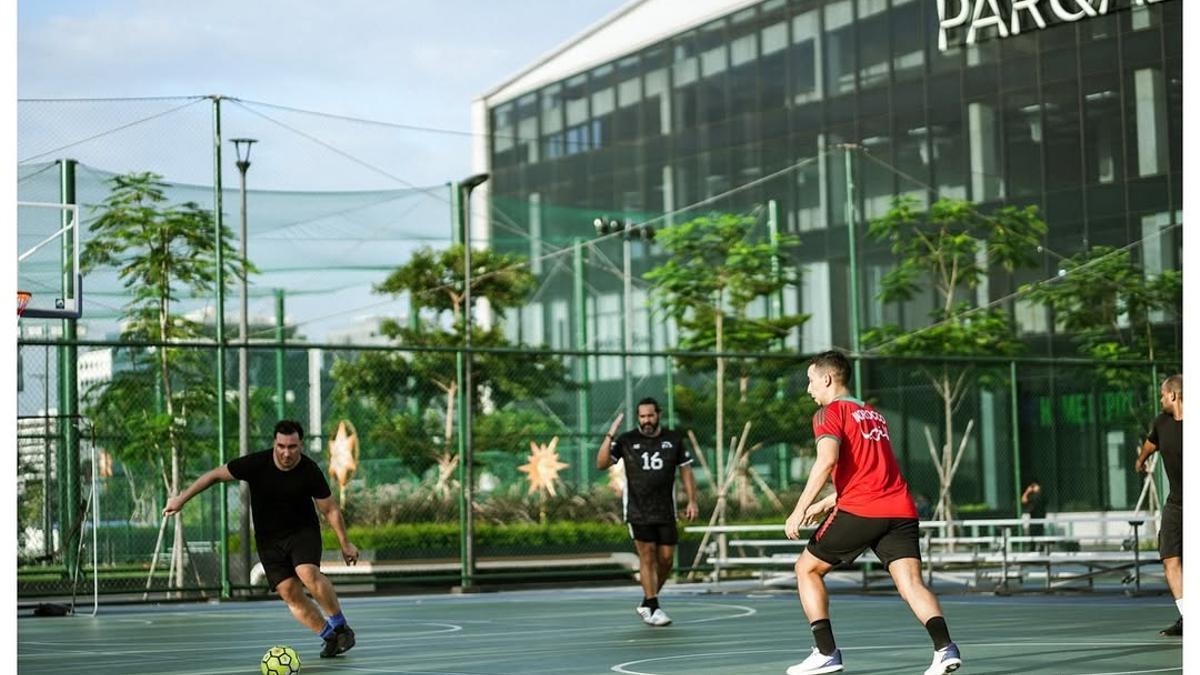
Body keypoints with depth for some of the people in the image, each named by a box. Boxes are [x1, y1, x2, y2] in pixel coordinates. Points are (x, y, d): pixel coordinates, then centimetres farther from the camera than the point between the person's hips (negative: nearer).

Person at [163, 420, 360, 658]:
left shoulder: (310, 471, -15)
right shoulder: (256, 464, -15)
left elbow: (330, 509, -3)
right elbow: (216, 475, -4)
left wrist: (345, 544, 0)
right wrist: (182, 498, -2)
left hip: (303, 531, -2)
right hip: (269, 540, 2)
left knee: (308, 573, -29)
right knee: (289, 592, -9)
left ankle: (341, 626, -12)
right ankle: (330, 637, 4)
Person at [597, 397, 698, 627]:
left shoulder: (673, 439, 5)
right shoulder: (626, 440, 0)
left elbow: (685, 470, 10)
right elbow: (601, 464, -6)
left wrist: (692, 501, 2)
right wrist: (610, 436, -16)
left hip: (665, 511, 3)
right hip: (638, 511, -2)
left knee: (666, 558, 2)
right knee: (647, 556, -7)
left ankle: (647, 603, 20)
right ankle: (653, 609, -3)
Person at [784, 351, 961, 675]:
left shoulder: (830, 413, 3)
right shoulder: (874, 415, 27)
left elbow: (827, 460, -15)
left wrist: (800, 510, -14)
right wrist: (825, 504, 36)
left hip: (859, 511, -6)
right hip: (901, 510, 6)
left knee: (807, 569, 12)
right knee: (911, 583, -5)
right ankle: (945, 647, -29)